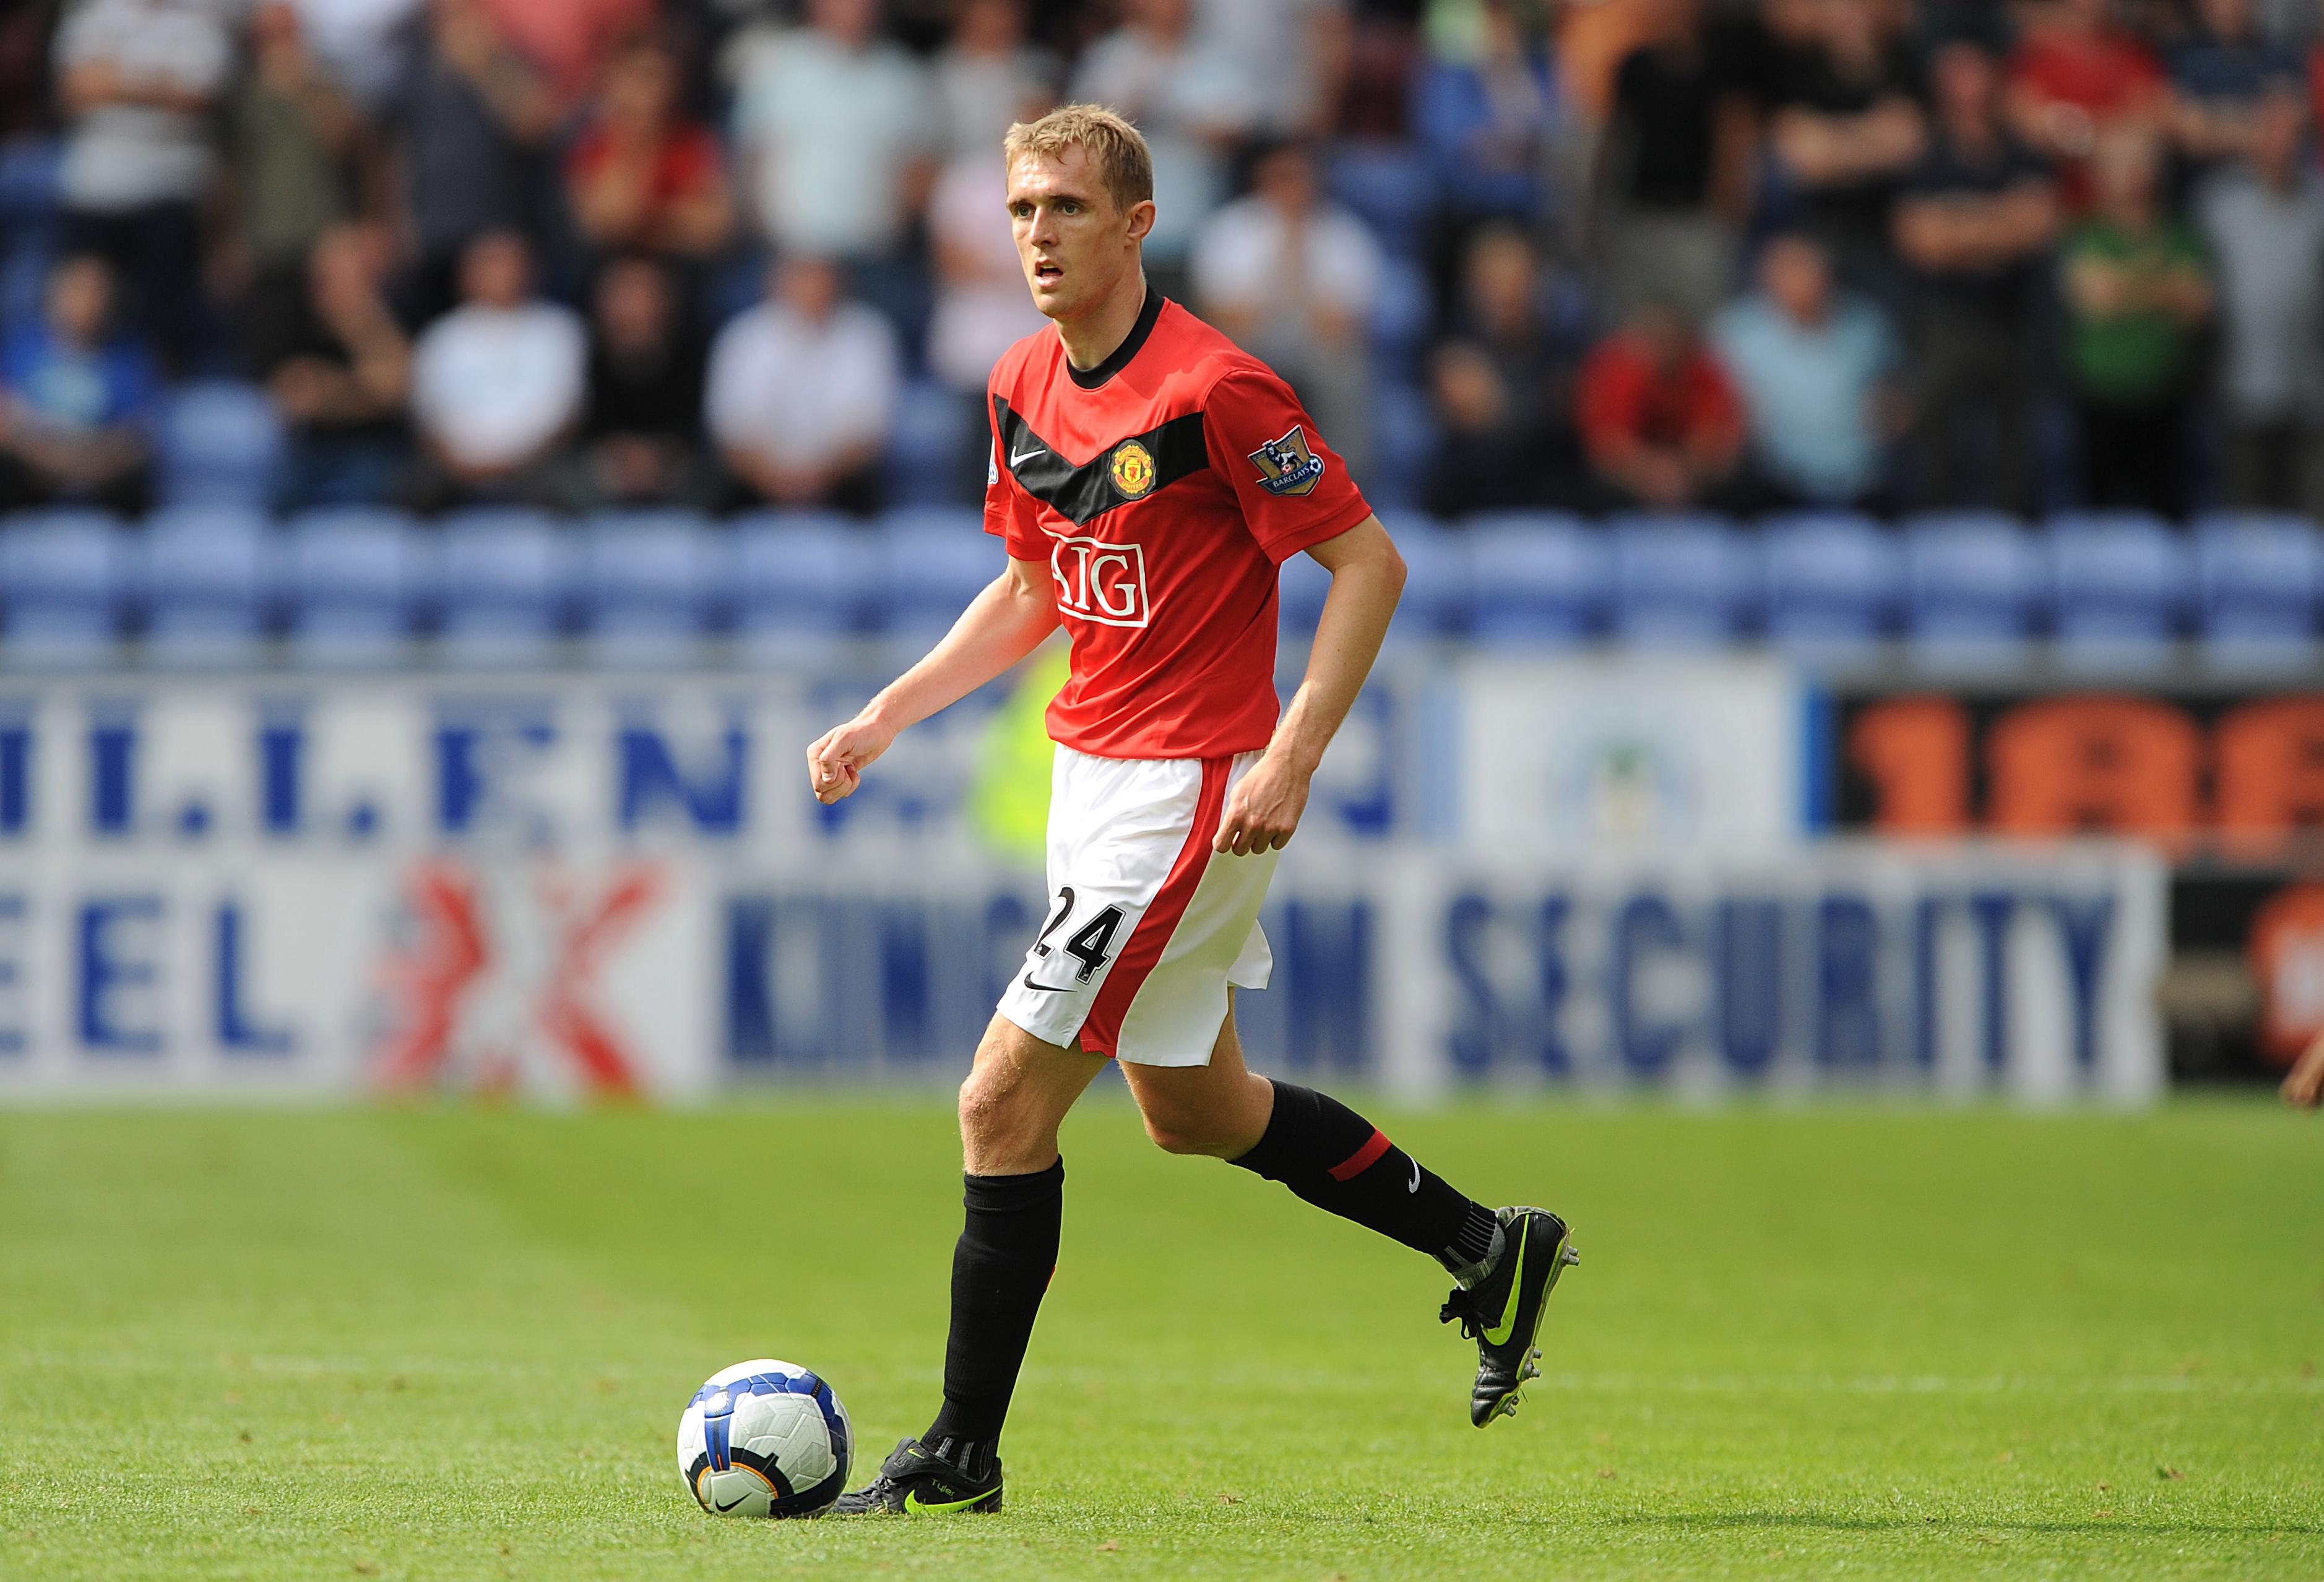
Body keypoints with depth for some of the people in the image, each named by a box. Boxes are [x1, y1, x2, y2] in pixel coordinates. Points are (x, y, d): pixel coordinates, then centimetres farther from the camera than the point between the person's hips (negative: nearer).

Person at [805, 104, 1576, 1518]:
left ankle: (964, 1453, 1)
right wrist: (884, 719, 10)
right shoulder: (1024, 389, 6)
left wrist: (1292, 758, -23)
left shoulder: (1215, 388, -19)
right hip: (1093, 769, 9)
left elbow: (1369, 563, -16)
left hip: (1191, 787, -9)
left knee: (1005, 1105, -9)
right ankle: (1491, 1248, 36)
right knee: (1192, 1109, 20)